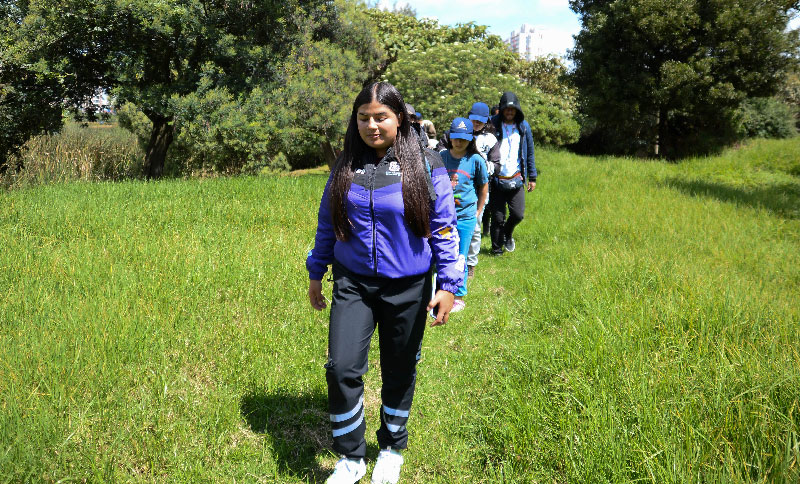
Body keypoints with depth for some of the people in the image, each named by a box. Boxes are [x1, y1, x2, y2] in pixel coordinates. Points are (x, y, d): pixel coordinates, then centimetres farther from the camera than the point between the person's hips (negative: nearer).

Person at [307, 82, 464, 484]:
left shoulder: (426, 166, -6)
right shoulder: (345, 167, 3)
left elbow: (444, 229, -4)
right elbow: (326, 225, 12)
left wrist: (448, 285, -8)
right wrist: (315, 274, 16)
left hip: (407, 288, -2)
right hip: (353, 284, 2)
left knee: (399, 372, 12)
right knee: (341, 369, -8)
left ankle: (392, 448, 36)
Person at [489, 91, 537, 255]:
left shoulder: (524, 126, 7)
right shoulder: (492, 124, -3)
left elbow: (529, 153, 13)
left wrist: (532, 177, 12)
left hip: (516, 180, 2)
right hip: (496, 180, -2)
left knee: (518, 214, -1)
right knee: (497, 217, 4)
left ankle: (507, 233, 31)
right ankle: (497, 250, 20)